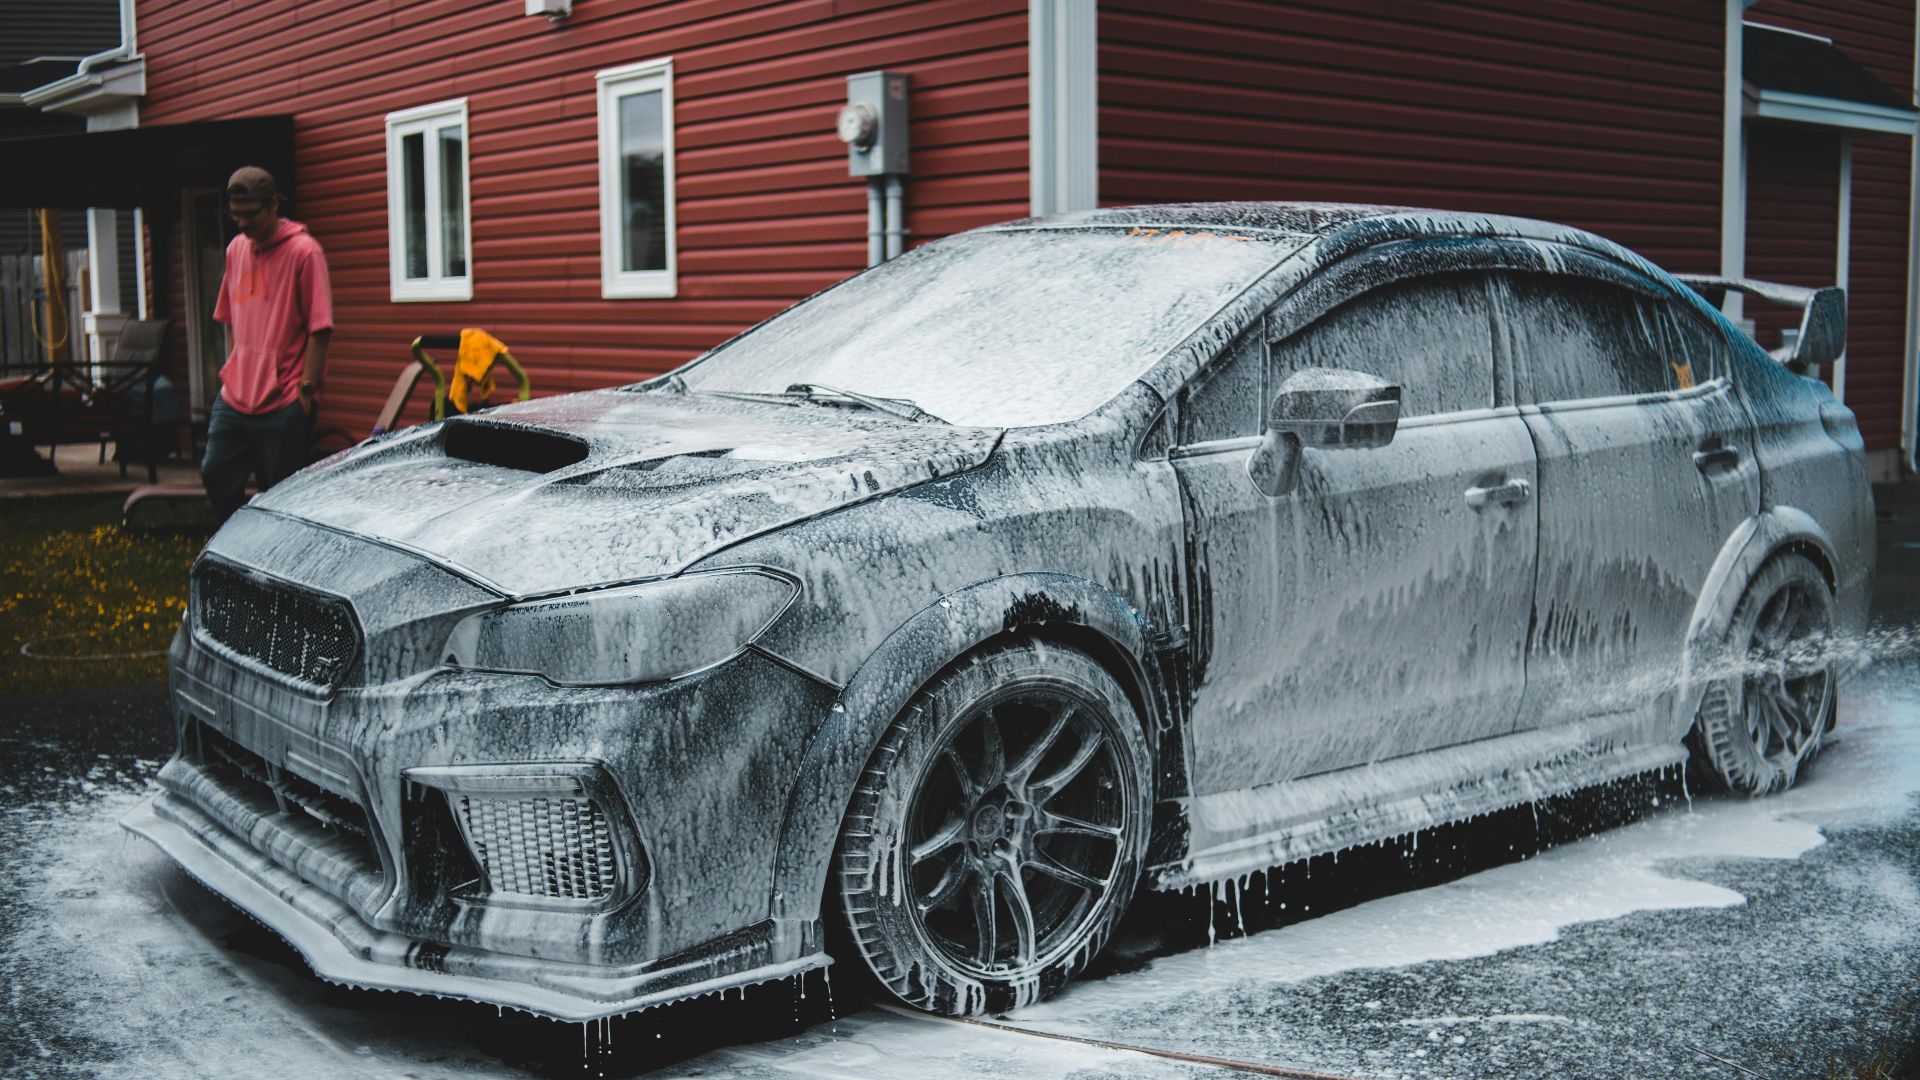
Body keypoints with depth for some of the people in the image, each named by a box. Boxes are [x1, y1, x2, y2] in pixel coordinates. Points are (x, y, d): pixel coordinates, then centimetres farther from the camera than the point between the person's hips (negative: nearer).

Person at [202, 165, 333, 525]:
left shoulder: (303, 251, -10)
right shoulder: (236, 249, 12)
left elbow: (320, 327, -12)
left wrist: (307, 387, -14)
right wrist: (234, 371, 16)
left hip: (283, 401, -7)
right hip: (234, 396, 7)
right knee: (215, 475, 10)